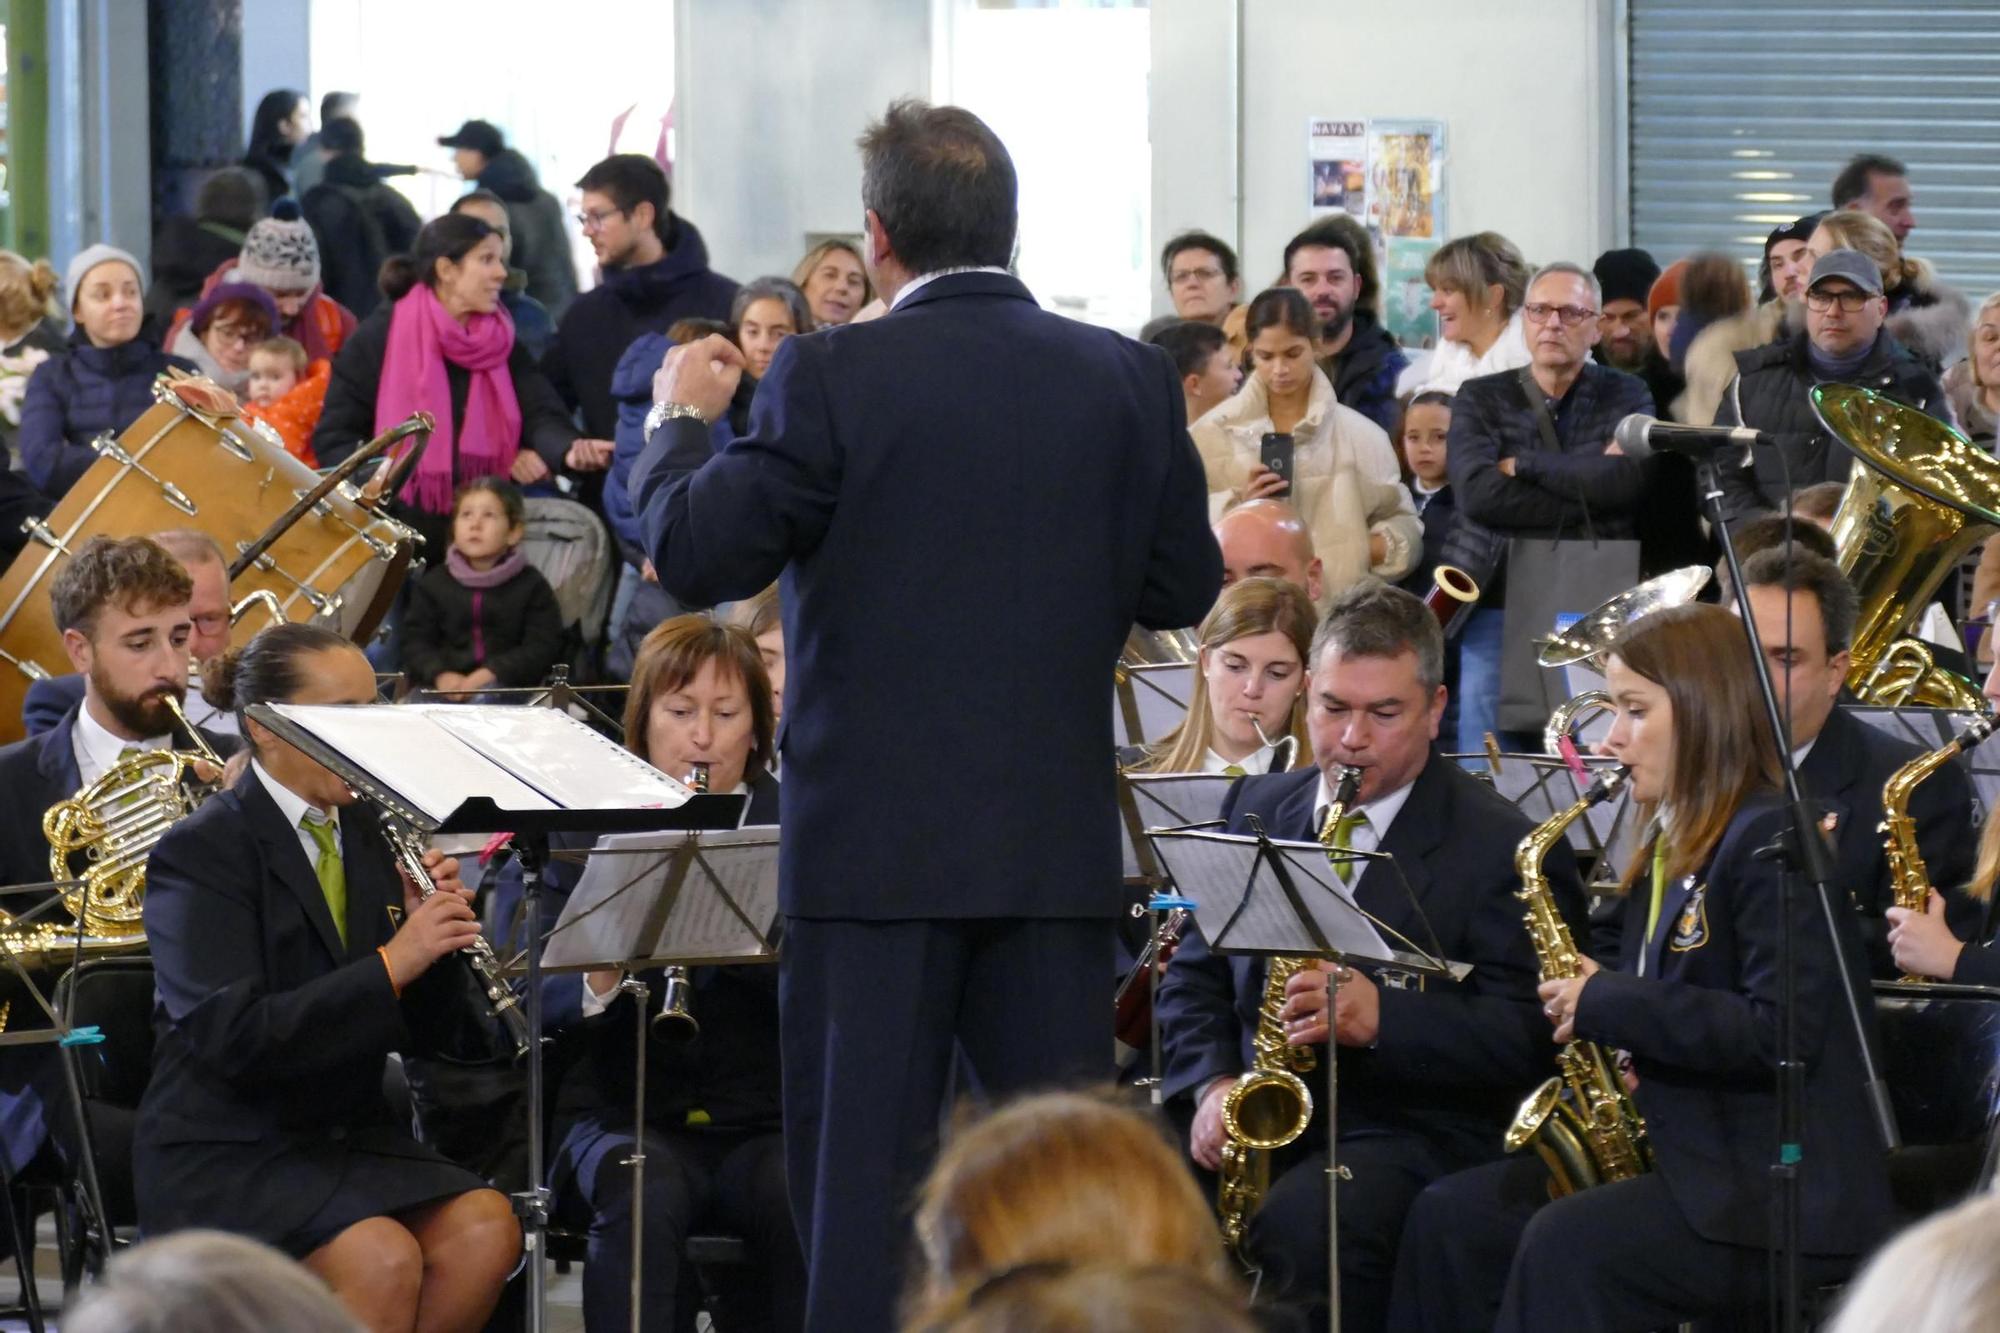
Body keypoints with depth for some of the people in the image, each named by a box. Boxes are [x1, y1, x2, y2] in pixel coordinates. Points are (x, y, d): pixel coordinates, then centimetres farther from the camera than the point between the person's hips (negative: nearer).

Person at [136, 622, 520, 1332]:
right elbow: (230, 1036, -22)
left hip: (351, 1135, 6)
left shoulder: (370, 837, 10)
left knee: (486, 1226, -23)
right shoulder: (201, 853, -8)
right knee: (385, 1258, -31)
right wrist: (390, 965, -27)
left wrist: (432, 936, -10)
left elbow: (430, 1035, 10)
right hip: (223, 1158, -6)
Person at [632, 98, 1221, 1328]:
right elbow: (1185, 589, 9)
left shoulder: (831, 378, -11)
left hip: (879, 839, -3)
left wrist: (680, 421, 10)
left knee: (861, 1171, 2)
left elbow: (694, 557, -7)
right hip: (1059, 842, 3)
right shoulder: (1130, 381, 1)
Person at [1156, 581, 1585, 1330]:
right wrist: (1213, 1084, -2)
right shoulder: (1258, 808, 17)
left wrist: (1381, 1016, -25)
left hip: (1410, 1133, -5)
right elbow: (1195, 974, 19)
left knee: (1300, 1225, -37)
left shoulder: (1502, 846, -2)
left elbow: (1523, 1036, -9)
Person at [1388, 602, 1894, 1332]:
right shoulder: (1671, 847, 16)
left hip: (1785, 1197, -10)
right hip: (1686, 1162, 10)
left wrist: (1608, 1003, -18)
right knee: (1448, 1220, 0)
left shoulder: (1770, 841, -14)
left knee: (1568, 1245, -29)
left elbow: (1783, 1034, -23)